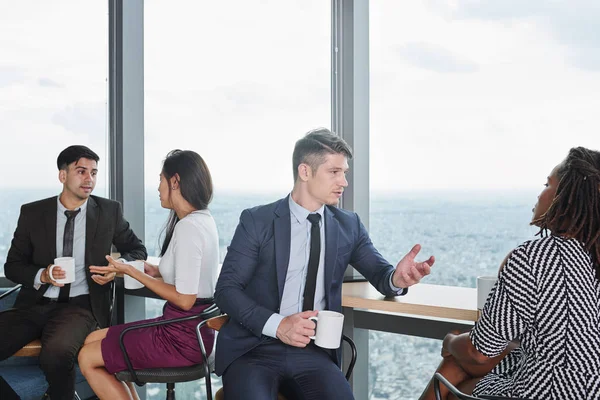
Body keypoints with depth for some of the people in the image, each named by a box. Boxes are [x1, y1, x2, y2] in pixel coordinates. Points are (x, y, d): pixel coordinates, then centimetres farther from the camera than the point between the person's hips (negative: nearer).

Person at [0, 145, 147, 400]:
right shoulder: (32, 213, 7)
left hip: (80, 305, -2)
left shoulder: (109, 211, 6)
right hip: (35, 304, 2)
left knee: (56, 352, -34)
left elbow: (137, 250, 16)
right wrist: (42, 276, -11)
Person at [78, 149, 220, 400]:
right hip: (191, 329, 10)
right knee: (93, 340, 17)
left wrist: (132, 272, -13)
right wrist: (157, 271, 5)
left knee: (87, 359, 2)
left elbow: (184, 299, -21)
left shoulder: (188, 227, -21)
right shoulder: (203, 219, 8)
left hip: (183, 339, -10)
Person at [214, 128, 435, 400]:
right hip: (254, 349, -2)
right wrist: (276, 324, -19)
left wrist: (397, 278, -15)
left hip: (314, 352, 3)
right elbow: (226, 290, -3)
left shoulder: (348, 226, 9)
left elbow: (380, 274, 11)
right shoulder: (257, 221, -1)